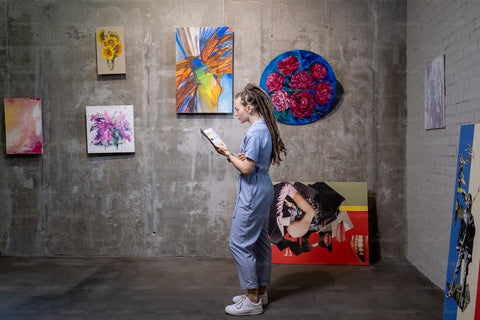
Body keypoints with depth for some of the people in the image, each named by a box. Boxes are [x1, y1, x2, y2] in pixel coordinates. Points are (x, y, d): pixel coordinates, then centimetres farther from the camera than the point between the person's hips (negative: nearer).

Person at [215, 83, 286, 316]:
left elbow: (247, 169, -20)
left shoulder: (255, 132, -19)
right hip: (262, 191, 10)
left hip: (253, 194, -10)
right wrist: (242, 156, -3)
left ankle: (253, 301, 3)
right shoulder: (265, 128, 11)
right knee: (260, 242, 15)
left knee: (239, 243, -4)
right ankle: (260, 292, 26)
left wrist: (228, 154, -8)